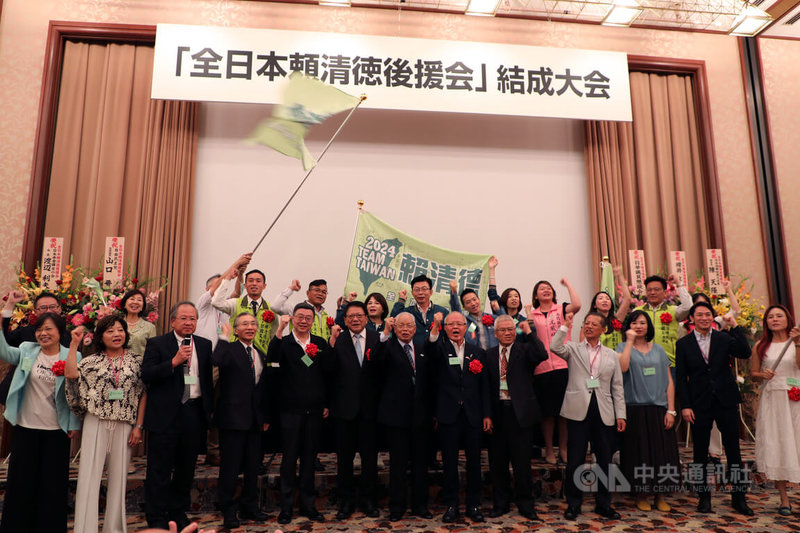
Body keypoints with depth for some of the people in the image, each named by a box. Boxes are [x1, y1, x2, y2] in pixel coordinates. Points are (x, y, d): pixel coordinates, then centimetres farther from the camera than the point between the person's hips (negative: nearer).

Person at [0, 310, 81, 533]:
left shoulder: (72, 357, -6)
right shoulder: (27, 350, 2)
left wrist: (74, 424, -4)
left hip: (57, 430, -2)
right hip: (26, 426, 2)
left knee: (52, 484, 9)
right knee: (21, 480, 13)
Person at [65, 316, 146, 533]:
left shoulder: (136, 360, 3)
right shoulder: (93, 361, 5)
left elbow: (143, 395, 3)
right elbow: (70, 373, -15)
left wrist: (138, 426, -1)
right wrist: (74, 343, -12)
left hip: (124, 425, 0)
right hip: (96, 422, 0)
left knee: (118, 475, 8)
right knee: (89, 473, 1)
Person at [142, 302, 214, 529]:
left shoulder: (205, 345, 9)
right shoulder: (157, 344, -1)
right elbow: (146, 375, -13)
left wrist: (209, 409, 10)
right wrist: (174, 361, -23)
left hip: (194, 414, 4)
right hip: (165, 415, -4)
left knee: (186, 468, 14)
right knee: (160, 470, 4)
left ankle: (178, 513, 30)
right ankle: (156, 519, 18)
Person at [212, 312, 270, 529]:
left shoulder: (260, 355, 14)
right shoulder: (229, 349, -6)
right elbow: (216, 362, -31)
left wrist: (266, 416, 15)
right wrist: (224, 338, -23)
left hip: (254, 421, 6)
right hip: (233, 418, -6)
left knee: (253, 466, 14)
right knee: (230, 467, 2)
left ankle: (250, 507, 29)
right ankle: (228, 511, 17)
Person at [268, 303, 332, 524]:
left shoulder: (320, 343, 6)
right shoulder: (284, 342, -2)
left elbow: (328, 373, 7)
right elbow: (272, 358, -24)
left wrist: (327, 403, 4)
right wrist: (280, 329, -33)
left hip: (314, 410, 3)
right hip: (291, 409, -2)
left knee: (309, 458, 12)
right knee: (289, 458, 6)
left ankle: (308, 504, 24)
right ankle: (286, 506, 20)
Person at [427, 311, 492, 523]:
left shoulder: (478, 352, 8)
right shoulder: (440, 348, 2)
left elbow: (484, 386, 8)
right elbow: (430, 348, -24)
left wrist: (487, 414, 4)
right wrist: (435, 327, -42)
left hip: (473, 415, 2)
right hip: (449, 415, -2)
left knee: (474, 461, 9)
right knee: (450, 462, 7)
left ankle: (473, 504, 24)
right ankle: (451, 504, 21)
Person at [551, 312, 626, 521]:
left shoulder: (611, 355, 14)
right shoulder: (573, 349, 6)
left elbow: (617, 387, 12)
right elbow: (555, 347, -16)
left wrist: (620, 414, 6)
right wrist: (565, 326, -13)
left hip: (604, 413, 3)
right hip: (578, 410, -3)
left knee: (605, 460, 9)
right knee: (575, 459, 3)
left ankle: (603, 504, 25)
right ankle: (573, 503, 16)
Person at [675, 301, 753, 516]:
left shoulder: (724, 338, 4)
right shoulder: (683, 344, 1)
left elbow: (745, 353, -14)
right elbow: (681, 377, 0)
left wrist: (734, 326, -15)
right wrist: (685, 406, -6)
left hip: (726, 401, 1)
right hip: (699, 404, 0)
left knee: (733, 449, 7)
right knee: (700, 452, 8)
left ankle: (739, 497, 20)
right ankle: (704, 496, 20)